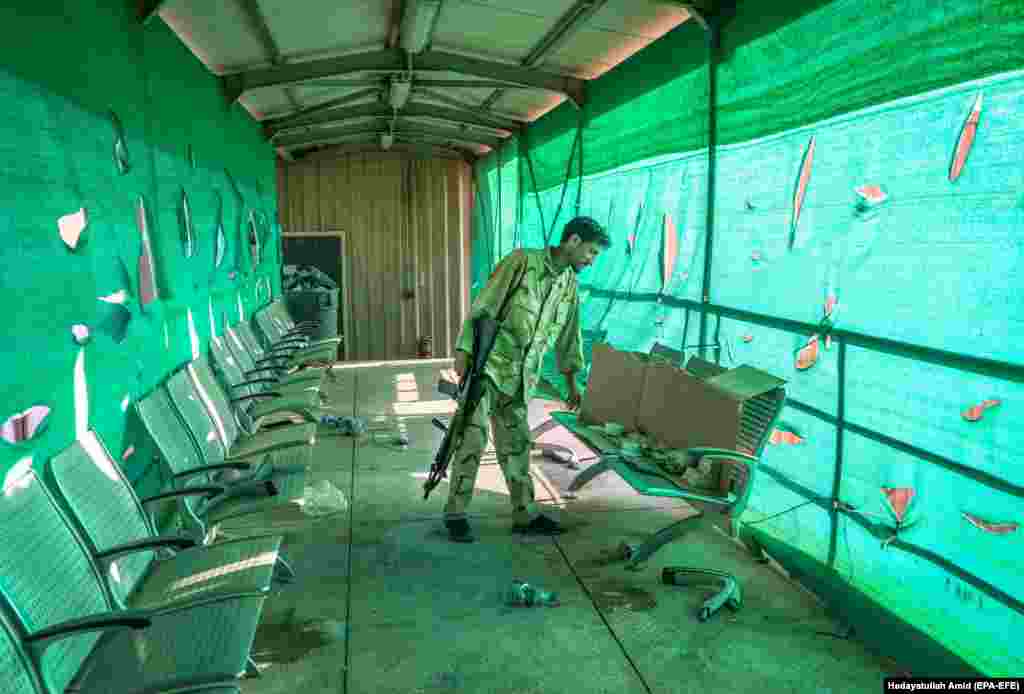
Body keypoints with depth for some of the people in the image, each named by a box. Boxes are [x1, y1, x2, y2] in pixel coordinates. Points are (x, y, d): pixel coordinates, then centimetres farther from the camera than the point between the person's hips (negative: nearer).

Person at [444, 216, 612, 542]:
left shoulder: (570, 284, 11)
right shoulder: (522, 261, -10)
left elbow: (568, 334, 21)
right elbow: (483, 306, -13)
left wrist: (571, 379, 23)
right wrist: (464, 349, -19)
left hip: (520, 377, 6)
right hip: (486, 364, -6)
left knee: (516, 444, 11)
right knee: (474, 438, -7)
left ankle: (525, 515, 20)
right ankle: (455, 513, 5)